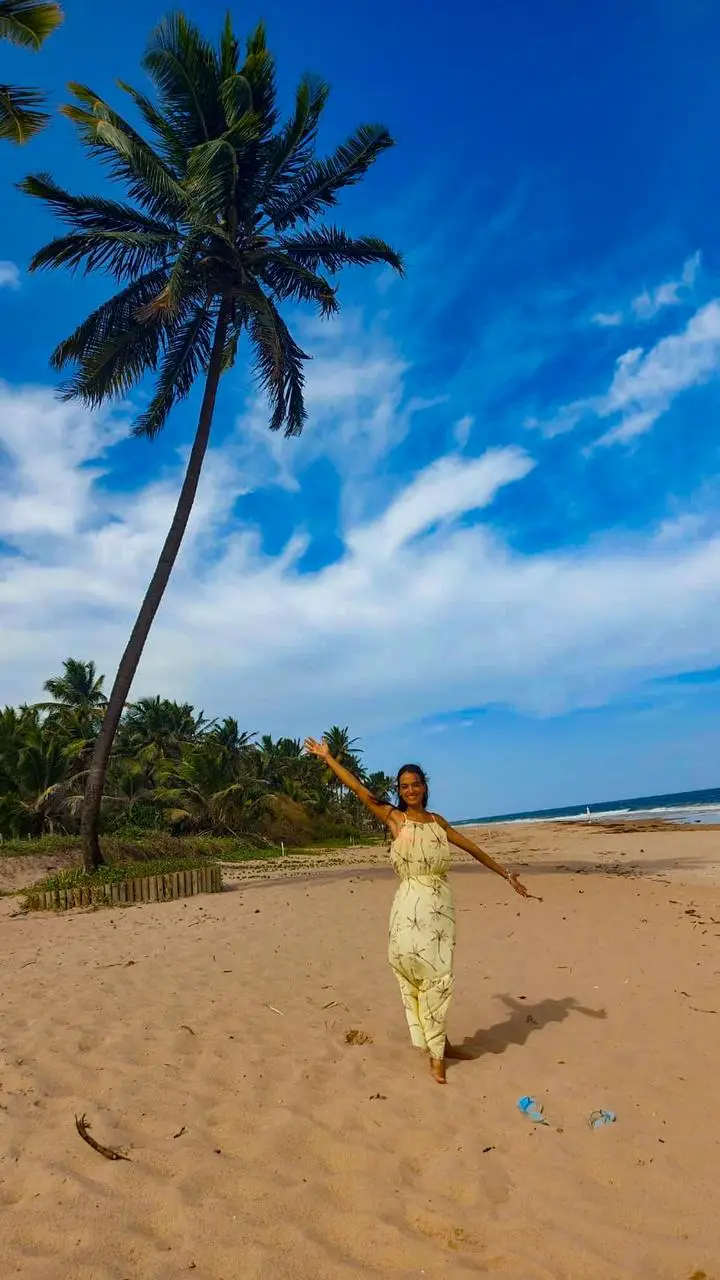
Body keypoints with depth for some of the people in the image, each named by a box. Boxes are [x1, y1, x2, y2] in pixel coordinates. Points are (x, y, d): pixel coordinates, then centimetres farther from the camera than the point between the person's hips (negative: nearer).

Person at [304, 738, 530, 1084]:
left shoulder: (437, 821, 12)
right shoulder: (394, 818, 0)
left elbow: (473, 848, 18)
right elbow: (359, 790, -5)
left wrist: (506, 874, 20)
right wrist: (327, 758, -6)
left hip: (442, 904, 4)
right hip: (412, 906, -4)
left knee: (437, 977, 8)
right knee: (422, 975, 0)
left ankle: (438, 1046, 23)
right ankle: (437, 1048, 15)